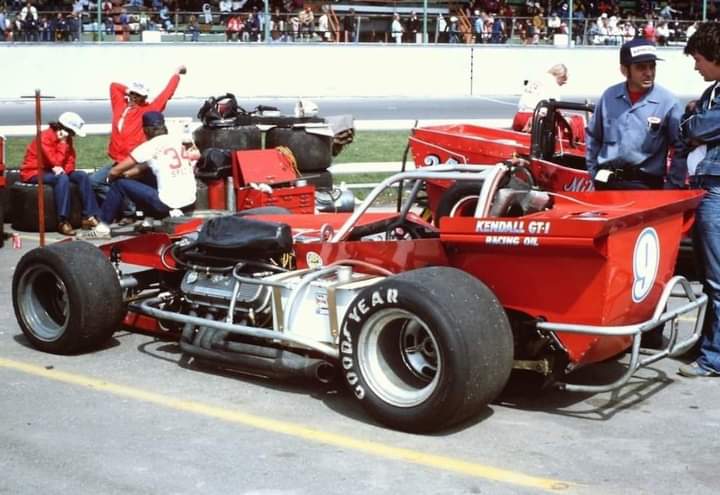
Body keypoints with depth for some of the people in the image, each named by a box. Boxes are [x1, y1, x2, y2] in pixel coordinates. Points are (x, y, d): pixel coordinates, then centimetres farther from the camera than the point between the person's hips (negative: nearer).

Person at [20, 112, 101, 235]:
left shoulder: (66, 139, 3)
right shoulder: (45, 137, -22)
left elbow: (70, 161, 2)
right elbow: (56, 161, -26)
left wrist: (63, 169, -18)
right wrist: (62, 142, -22)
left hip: (55, 172, 8)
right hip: (34, 173, -8)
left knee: (82, 176, -8)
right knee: (62, 178, -35)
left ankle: (89, 216, -13)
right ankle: (63, 222, -39)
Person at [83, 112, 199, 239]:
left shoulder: (148, 147, -4)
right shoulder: (180, 140, 9)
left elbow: (115, 171, -1)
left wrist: (111, 177, 22)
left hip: (167, 205, -6)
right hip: (190, 202, 6)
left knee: (120, 184, 9)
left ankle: (103, 228, 14)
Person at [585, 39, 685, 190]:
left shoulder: (667, 102, -8)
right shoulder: (609, 97, 2)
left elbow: (681, 148, -5)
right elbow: (592, 136, 14)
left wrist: (672, 186, -9)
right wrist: (593, 171, 11)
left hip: (646, 184, -3)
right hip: (607, 182, 3)